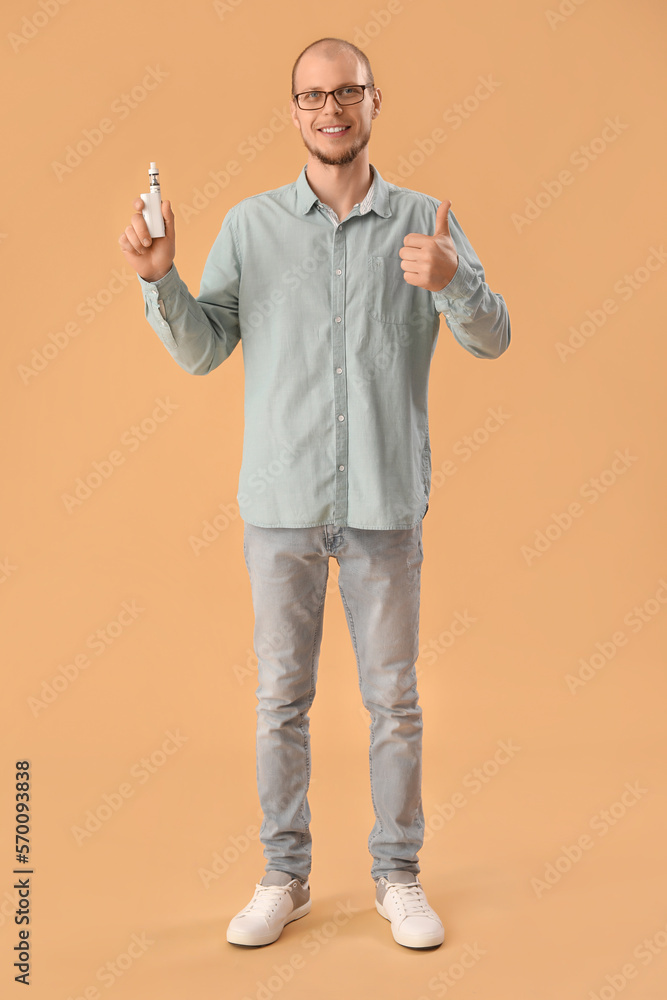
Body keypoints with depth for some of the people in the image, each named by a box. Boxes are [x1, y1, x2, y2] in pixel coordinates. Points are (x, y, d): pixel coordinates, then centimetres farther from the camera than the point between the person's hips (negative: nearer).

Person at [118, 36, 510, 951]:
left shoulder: (424, 220, 3)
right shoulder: (251, 224, 5)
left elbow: (492, 339, -4)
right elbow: (201, 352, 4)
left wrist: (453, 282, -24)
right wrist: (161, 279, -13)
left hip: (385, 503, 0)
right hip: (281, 499, 1)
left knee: (393, 698, 8)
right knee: (281, 696, 9)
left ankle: (398, 875, 25)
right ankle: (284, 877, 25)